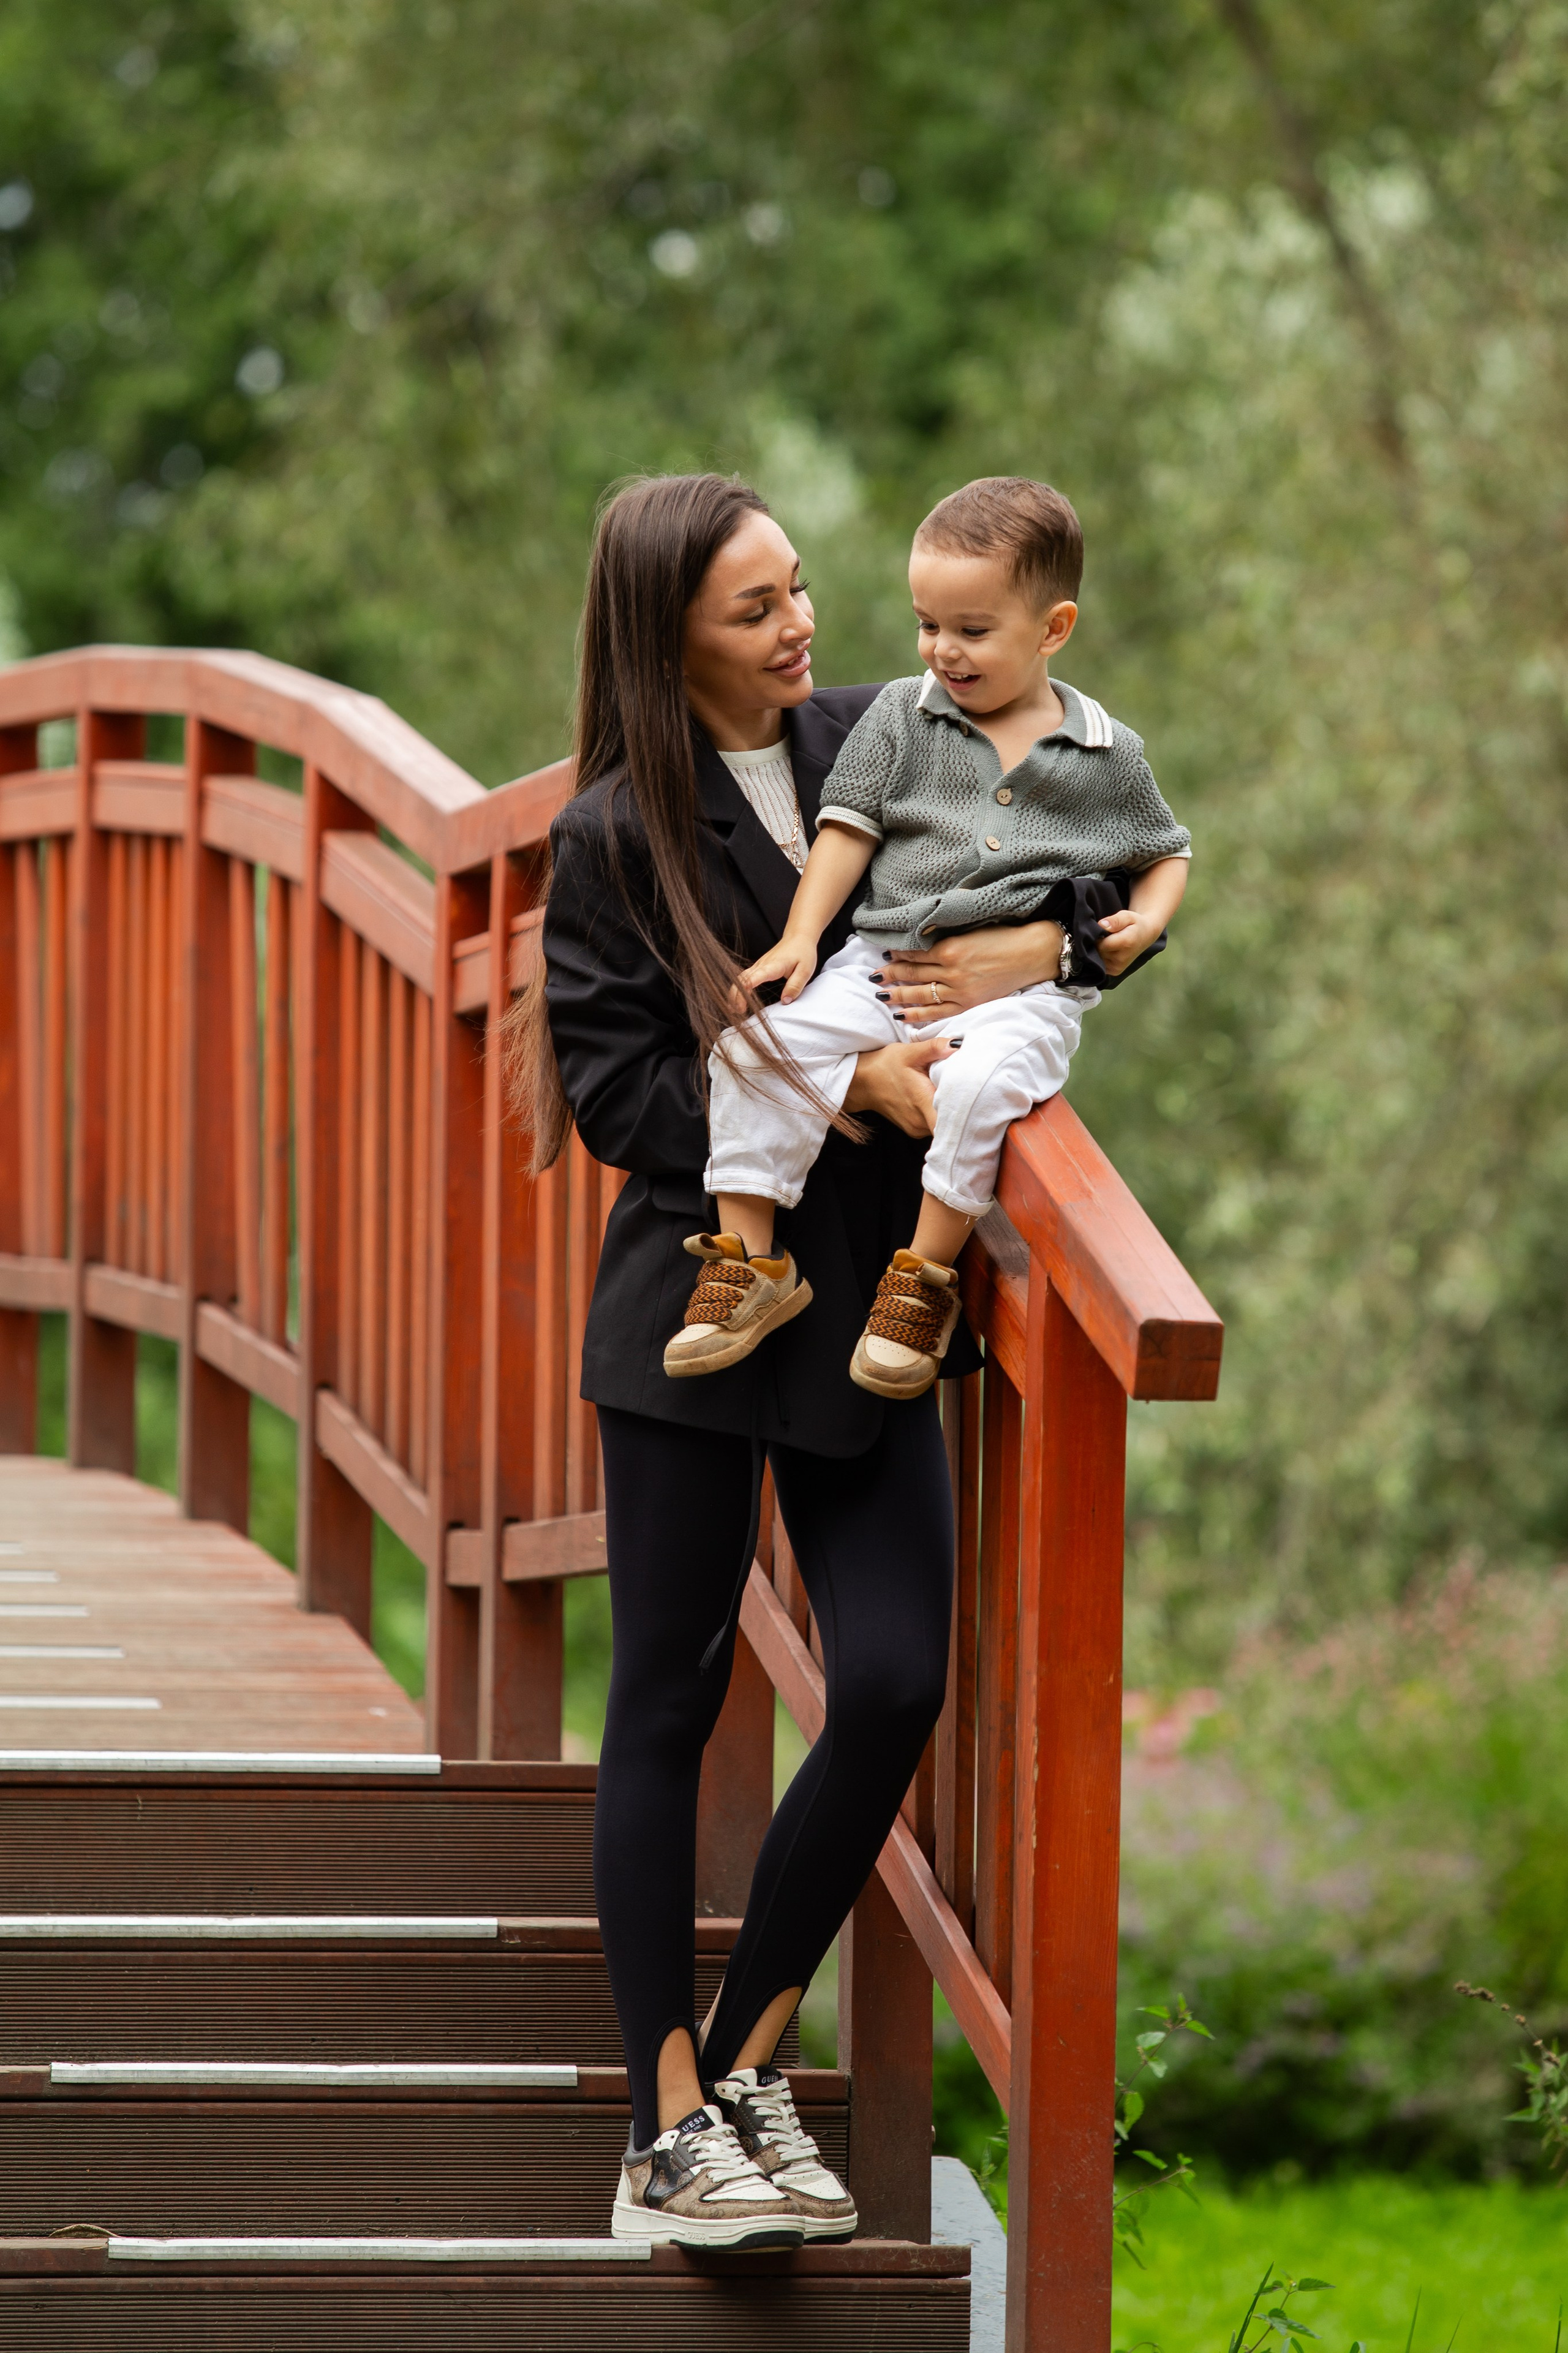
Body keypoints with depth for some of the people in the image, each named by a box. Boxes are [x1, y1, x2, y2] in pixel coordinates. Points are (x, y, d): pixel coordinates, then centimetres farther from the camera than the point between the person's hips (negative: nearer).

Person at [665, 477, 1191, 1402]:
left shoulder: (1107, 756, 7)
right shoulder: (901, 718, 9)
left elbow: (1166, 851, 19)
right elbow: (850, 830, 8)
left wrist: (1147, 919, -2)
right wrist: (801, 937, -3)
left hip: (1021, 989, -2)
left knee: (981, 1081, -36)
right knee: (758, 1040, -21)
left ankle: (926, 1278, -19)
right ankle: (749, 1261, -12)